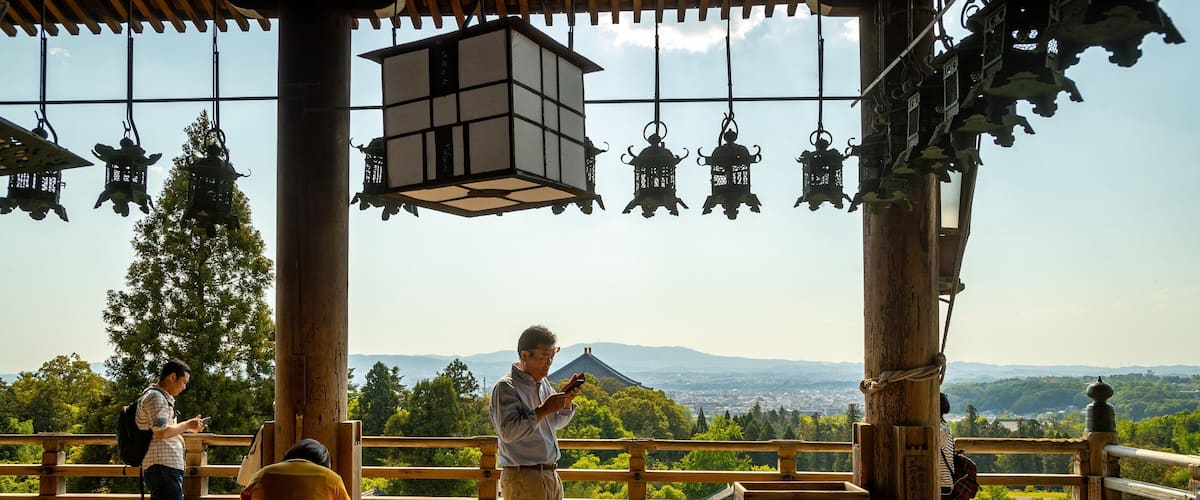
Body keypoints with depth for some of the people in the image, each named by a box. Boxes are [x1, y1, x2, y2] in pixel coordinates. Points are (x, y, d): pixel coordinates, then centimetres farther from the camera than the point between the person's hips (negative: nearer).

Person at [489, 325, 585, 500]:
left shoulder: (543, 383, 13)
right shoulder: (506, 387, -13)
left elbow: (558, 423, 22)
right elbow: (507, 432, -25)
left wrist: (567, 399, 2)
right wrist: (543, 410, -24)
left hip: (551, 477, 9)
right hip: (523, 479, -8)